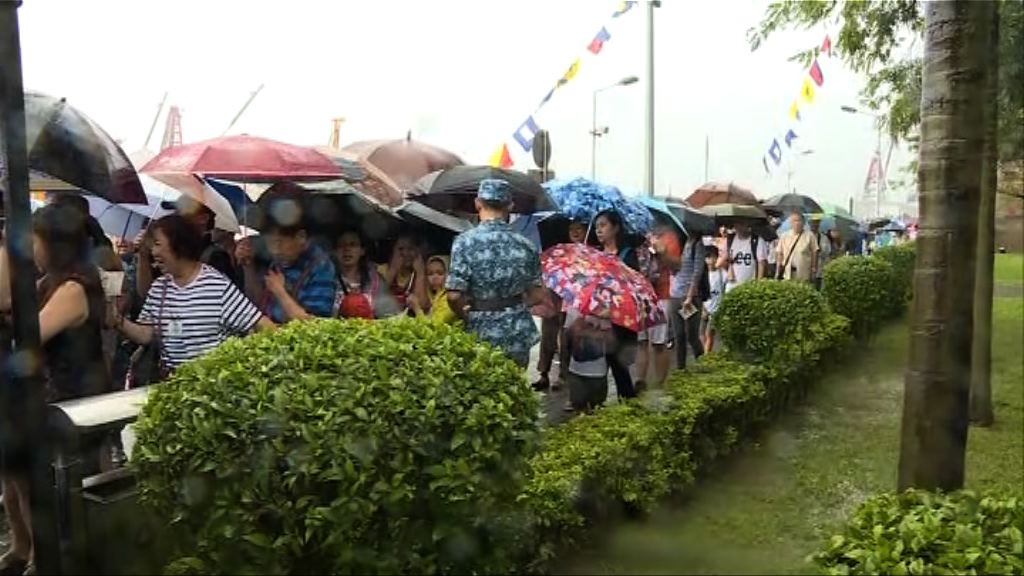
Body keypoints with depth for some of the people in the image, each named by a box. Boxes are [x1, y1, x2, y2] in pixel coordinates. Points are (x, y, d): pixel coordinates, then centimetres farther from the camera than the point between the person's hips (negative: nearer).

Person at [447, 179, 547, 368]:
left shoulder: (465, 241, -11)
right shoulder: (526, 245, 0)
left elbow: (454, 296, -17)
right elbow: (537, 296, 5)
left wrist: (467, 318, 2)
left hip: (482, 334, -3)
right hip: (518, 334, 3)